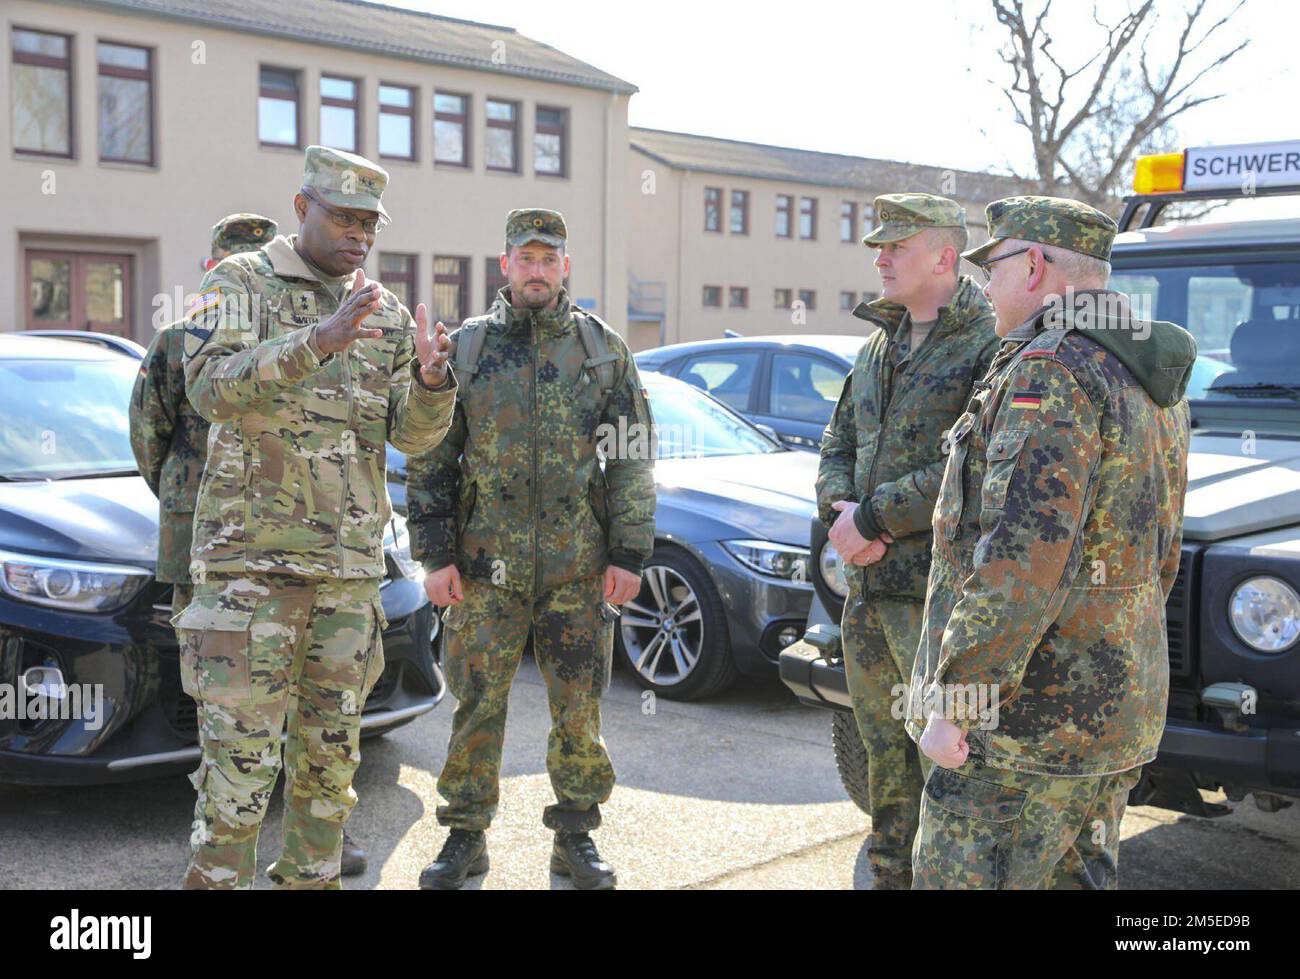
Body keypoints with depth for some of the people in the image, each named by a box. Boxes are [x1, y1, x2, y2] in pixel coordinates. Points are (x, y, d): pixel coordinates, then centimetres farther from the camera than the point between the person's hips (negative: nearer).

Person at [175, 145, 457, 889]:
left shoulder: (388, 314, 13)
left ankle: (314, 876, 25)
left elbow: (414, 437, 7)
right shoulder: (242, 283, -1)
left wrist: (432, 380, -15)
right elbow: (212, 388, -18)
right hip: (251, 556, -5)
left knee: (332, 756, 12)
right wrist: (319, 341, -31)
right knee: (240, 757, -5)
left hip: (352, 565, 5)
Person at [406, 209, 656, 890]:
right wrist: (436, 555, -1)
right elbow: (428, 460, 5)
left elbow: (634, 458, 5)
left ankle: (576, 835, 21)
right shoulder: (464, 348, 5)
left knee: (579, 708, 6)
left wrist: (628, 554, -2)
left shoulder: (604, 349, 6)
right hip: (487, 565, 0)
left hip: (580, 568, 0)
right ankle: (465, 834, 20)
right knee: (476, 704, 5)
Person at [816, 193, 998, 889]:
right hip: (866, 590, 8)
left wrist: (871, 519, -17)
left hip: (938, 593, -8)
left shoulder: (989, 347, -12)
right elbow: (838, 445, 18)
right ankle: (890, 873, 32)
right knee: (885, 754, 18)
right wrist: (840, 509, -3)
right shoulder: (880, 347, 15)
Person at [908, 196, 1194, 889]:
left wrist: (956, 702, -22)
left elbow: (1021, 557, -27)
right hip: (1119, 711, 10)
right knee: (1079, 875, 19)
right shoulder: (1150, 379, 13)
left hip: (1026, 722, -10)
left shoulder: (1053, 372, -18)